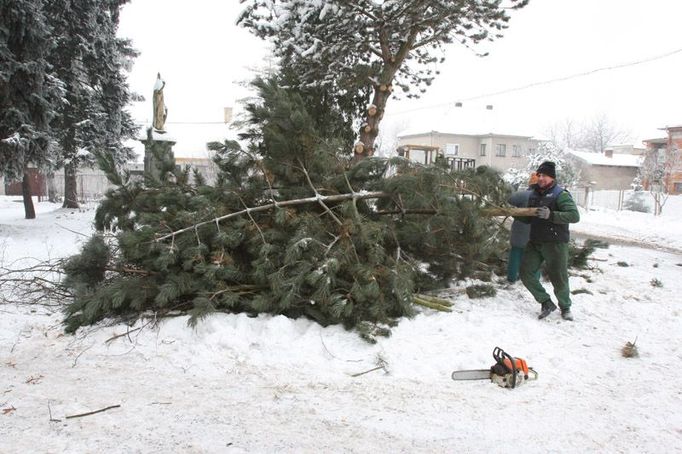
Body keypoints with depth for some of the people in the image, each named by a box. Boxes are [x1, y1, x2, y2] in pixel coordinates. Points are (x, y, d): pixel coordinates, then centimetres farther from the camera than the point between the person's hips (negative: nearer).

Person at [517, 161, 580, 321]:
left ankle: (565, 307, 28)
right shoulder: (534, 194, 12)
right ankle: (546, 303, 15)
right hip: (535, 242, 6)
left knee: (559, 278, 2)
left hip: (555, 243, -6)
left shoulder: (560, 194, -9)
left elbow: (574, 215, -21)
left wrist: (550, 215, -31)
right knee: (526, 273, 0)